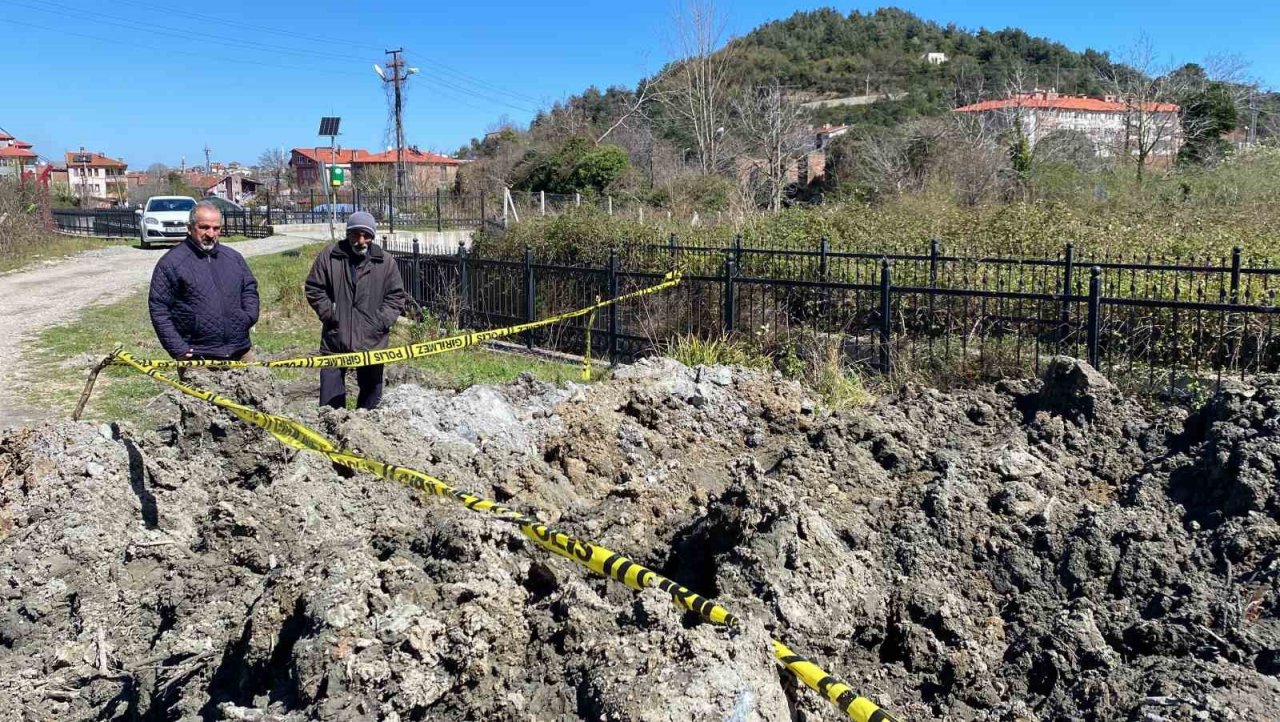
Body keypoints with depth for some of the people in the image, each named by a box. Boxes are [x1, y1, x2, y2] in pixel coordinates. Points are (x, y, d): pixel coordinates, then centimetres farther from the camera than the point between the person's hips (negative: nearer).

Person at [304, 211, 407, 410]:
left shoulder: (385, 262, 0)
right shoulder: (329, 256, -2)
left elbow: (396, 296, 5)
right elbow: (314, 289, 5)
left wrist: (382, 322, -6)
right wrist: (329, 314, -5)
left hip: (372, 341, 0)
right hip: (334, 339, 0)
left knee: (371, 392, 11)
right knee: (330, 396, 5)